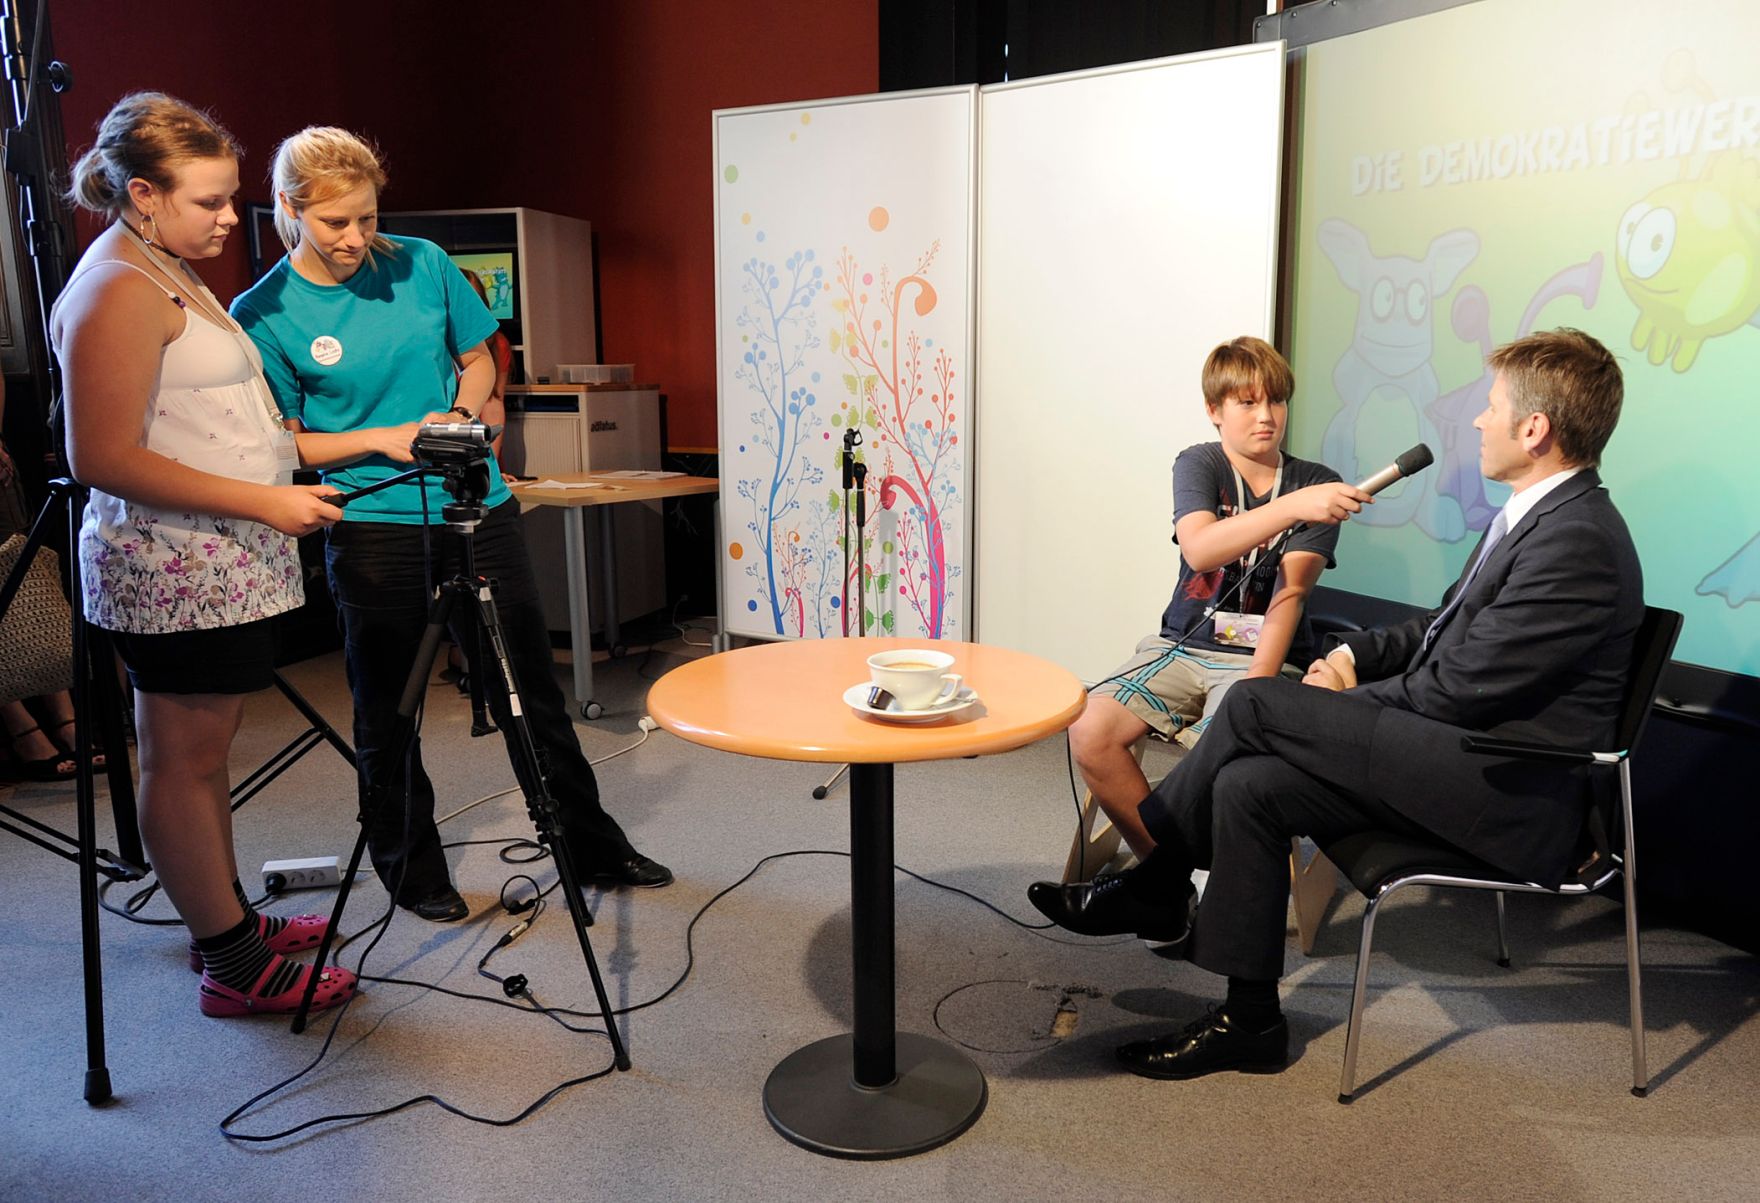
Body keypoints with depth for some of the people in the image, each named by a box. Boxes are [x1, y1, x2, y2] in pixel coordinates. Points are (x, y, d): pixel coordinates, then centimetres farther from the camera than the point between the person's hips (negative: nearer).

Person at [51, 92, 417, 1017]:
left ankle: (229, 920, 29)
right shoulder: (117, 289, -14)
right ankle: (234, 967, 9)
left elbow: (224, 435, 19)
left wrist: (368, 441, 13)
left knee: (202, 752, 17)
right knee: (183, 759, 0)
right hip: (174, 568, -10)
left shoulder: (174, 277, 17)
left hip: (219, 566, 10)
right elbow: (102, 458, -21)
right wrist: (265, 504, -21)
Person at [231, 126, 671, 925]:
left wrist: (457, 415, -7)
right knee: (386, 713, 9)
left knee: (532, 689, 10)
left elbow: (478, 361, 13)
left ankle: (594, 846, 25)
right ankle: (413, 873, 29)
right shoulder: (262, 314, -6)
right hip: (373, 526, -2)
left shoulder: (422, 265, 1)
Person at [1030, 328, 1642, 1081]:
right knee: (1247, 785, -7)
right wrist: (1354, 655, 5)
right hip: (1465, 754, 9)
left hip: (1509, 793, -9)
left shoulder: (1575, 542, -20)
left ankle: (1149, 885, 3)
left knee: (1255, 704, -17)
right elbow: (1444, 629, 21)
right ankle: (1249, 1021, 4)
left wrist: (1348, 701, -6)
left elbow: (1457, 689, -21)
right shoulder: (1533, 516, 13)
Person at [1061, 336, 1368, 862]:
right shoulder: (1198, 464, 0)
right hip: (1183, 646, 2)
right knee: (1089, 732, -21)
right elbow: (1198, 549, -22)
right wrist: (1292, 507, -35)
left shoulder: (1317, 484, 0)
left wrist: (1254, 688, -24)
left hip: (1265, 656, -1)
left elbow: (1290, 594, -11)